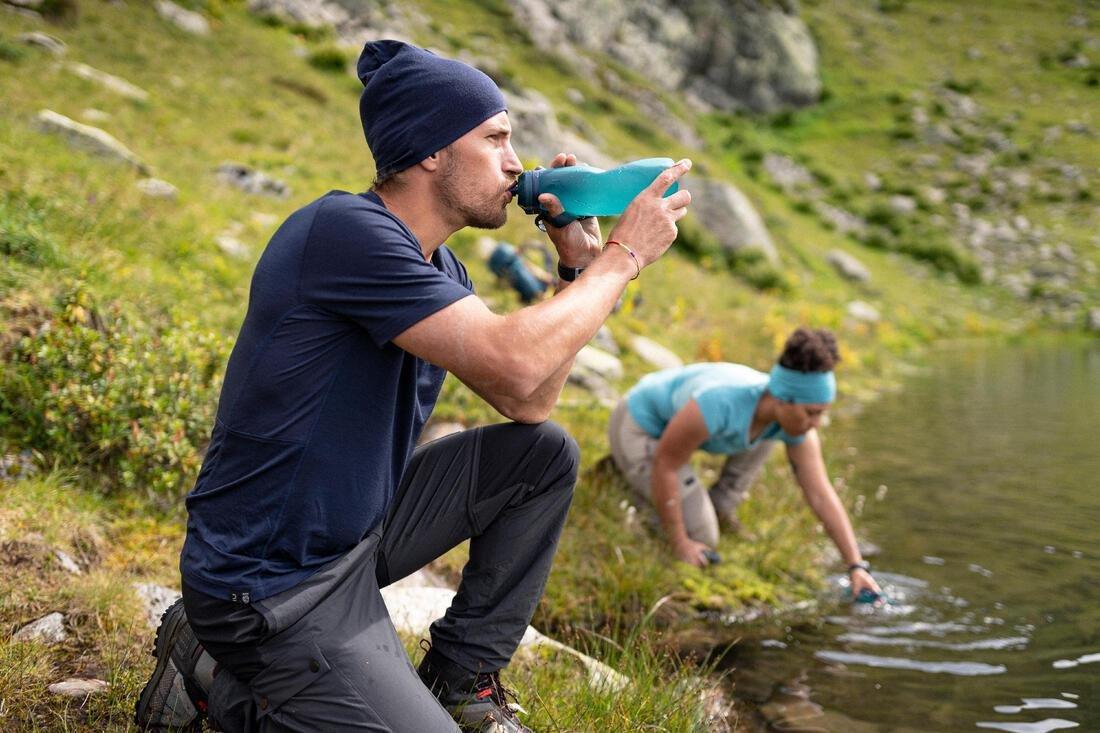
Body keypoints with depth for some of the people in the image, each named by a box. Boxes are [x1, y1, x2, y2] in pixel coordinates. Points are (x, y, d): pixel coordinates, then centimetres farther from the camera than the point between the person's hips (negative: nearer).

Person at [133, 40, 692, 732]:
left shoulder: (437, 265, 6)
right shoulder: (346, 230, -24)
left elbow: (529, 403, 7)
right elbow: (515, 364, -30)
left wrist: (579, 264, 0)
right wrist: (623, 255, -17)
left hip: (357, 530, 10)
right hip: (268, 580, -9)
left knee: (545, 452, 5)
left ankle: (460, 677, 14)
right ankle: (215, 674, 4)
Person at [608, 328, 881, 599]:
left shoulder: (794, 418, -18)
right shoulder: (720, 403, -40)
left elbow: (822, 496, -14)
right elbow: (664, 465, -29)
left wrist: (857, 566, -19)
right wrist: (679, 544, -22)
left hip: (674, 415, 7)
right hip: (638, 430, -7)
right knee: (703, 539, -8)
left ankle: (720, 503, 10)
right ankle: (623, 467, 6)